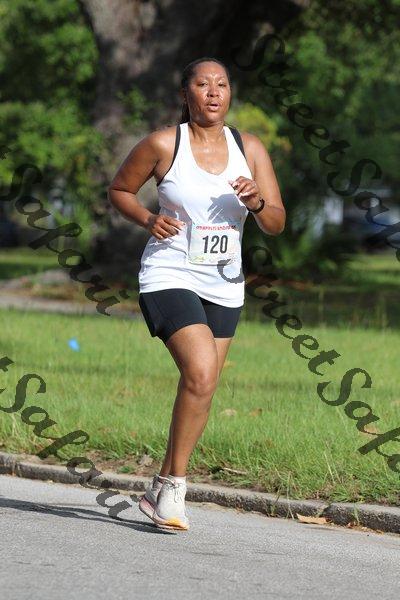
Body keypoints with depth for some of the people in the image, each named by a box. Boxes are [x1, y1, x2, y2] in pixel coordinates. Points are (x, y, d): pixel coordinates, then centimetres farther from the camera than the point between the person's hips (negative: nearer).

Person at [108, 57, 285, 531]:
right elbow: (118, 190, 7)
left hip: (223, 286, 5)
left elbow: (276, 224, 4)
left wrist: (256, 203, -17)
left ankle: (162, 491, 22)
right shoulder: (163, 144, -6)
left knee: (201, 392, 7)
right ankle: (172, 486, -10)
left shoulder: (250, 149, 4)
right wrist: (148, 220, -11)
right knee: (200, 373, -23)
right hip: (170, 276, -5)